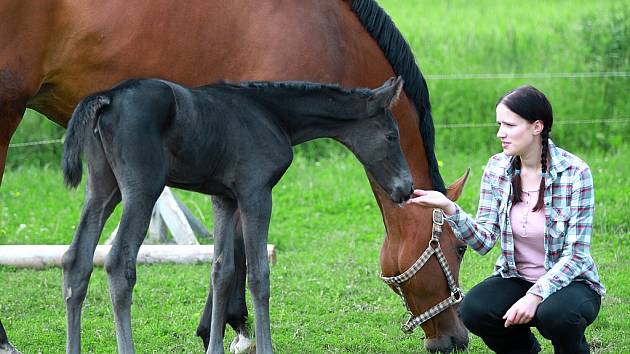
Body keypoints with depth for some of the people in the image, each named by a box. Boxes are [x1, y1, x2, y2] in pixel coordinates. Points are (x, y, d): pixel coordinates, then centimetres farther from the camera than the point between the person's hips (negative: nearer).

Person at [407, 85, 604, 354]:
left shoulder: (575, 172, -16)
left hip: (569, 280, -4)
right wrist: (449, 209, -24)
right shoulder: (497, 168, -3)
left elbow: (576, 255, -17)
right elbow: (484, 241, -8)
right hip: (515, 278, 4)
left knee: (555, 314, -37)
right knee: (472, 311, -25)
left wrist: (535, 296, -29)